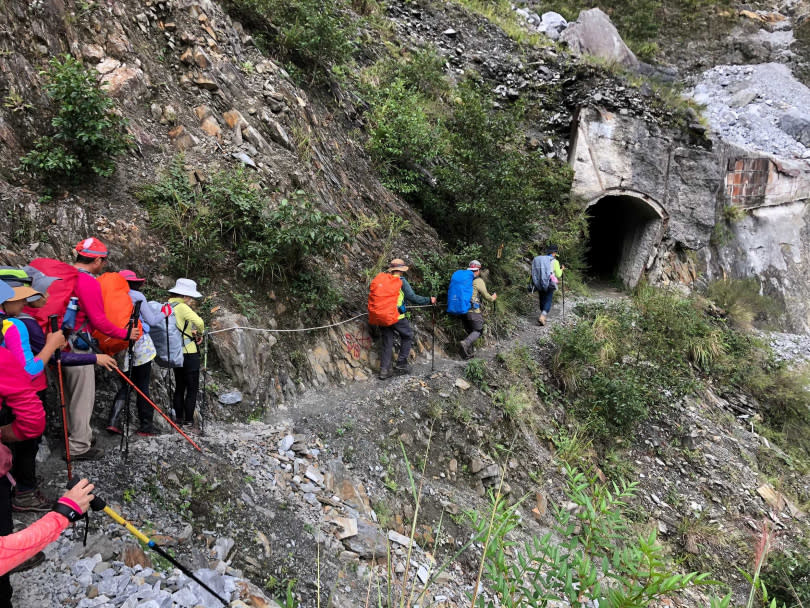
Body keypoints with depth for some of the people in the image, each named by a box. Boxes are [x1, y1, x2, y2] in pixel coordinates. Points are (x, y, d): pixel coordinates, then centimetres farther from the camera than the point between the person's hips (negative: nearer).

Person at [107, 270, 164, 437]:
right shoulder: (137, 296, -3)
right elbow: (152, 320, -4)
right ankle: (146, 426, 8)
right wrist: (164, 313, 13)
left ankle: (113, 421, 0)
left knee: (125, 386, 14)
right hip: (140, 346, -4)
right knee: (142, 387, 2)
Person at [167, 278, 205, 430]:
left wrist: (191, 333, 5)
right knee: (192, 388, 0)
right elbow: (199, 322, -29)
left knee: (179, 387, 16)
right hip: (189, 353, -8)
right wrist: (200, 333, -10)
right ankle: (188, 421, 2)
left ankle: (178, 418, 22)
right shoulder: (182, 307, -16)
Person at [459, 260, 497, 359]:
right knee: (478, 331, 7)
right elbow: (486, 296, -1)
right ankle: (465, 343, -19)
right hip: (474, 310, -6)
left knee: (469, 331, 17)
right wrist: (493, 298, 20)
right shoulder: (478, 281, -8)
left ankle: (467, 354, 13)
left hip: (462, 310, 6)